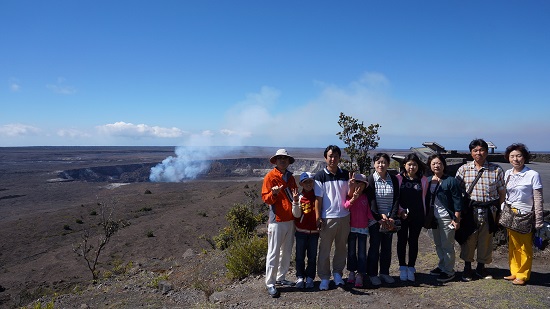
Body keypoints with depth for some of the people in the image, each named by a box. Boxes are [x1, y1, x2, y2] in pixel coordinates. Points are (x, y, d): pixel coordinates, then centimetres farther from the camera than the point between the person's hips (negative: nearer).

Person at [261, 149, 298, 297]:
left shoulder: (290, 177, 12)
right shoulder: (270, 176, -6)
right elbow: (266, 198, -9)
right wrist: (274, 193, -28)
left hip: (290, 220, 7)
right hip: (277, 220, -7)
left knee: (287, 252, 14)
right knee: (274, 253, -4)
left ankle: (280, 278, 27)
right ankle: (270, 283, 5)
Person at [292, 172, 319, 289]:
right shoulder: (299, 197, -4)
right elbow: (296, 214, -11)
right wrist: (295, 201, -23)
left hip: (314, 231, 2)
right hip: (301, 231, -1)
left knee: (312, 256, 7)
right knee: (300, 255, 6)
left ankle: (310, 277, 18)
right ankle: (300, 277, 19)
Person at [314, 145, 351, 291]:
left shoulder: (345, 175, 6)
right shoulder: (320, 176, -4)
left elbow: (349, 195, 8)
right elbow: (318, 198, -5)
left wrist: (351, 185, -12)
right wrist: (318, 218, -9)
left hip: (344, 217, 3)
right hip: (327, 218, -3)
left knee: (341, 247, 13)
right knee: (324, 249, 4)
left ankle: (337, 273, 30)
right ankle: (324, 277, 17)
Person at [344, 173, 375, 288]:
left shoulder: (365, 197, 4)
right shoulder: (349, 196, -2)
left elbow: (369, 211, 5)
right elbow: (345, 206, -22)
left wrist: (373, 221, -9)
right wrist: (353, 199, -38)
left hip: (363, 228, 1)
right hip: (351, 228, 0)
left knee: (362, 252, -1)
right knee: (351, 251, 10)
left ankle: (360, 275, 2)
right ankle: (351, 272, 22)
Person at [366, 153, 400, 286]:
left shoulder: (393, 180, 4)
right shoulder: (370, 180, -5)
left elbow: (396, 199, 1)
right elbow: (371, 201, -10)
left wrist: (392, 217, -9)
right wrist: (380, 217, -17)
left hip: (389, 220, 3)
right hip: (375, 219, -3)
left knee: (387, 247, 10)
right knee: (374, 246, 2)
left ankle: (385, 272, 24)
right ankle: (372, 274, 14)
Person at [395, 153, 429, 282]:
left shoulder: (423, 180, 4)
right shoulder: (399, 178, -1)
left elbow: (424, 198, 9)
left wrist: (425, 215, 5)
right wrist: (400, 210, -11)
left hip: (417, 216, 1)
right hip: (402, 216, -1)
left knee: (413, 241, 7)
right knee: (402, 241, 6)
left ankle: (411, 268, 19)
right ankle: (402, 267, 18)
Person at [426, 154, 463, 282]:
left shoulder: (451, 181, -9)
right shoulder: (428, 181, 8)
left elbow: (457, 201, -11)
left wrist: (456, 219, -14)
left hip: (447, 218, -6)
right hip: (434, 217, 6)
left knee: (447, 245, 0)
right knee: (438, 244, 16)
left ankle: (449, 271, 11)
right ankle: (442, 266, 30)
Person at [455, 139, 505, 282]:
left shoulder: (496, 170, 2)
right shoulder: (463, 169, 1)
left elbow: (502, 192, 6)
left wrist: (499, 209, 2)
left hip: (489, 211, 1)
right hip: (470, 210, -1)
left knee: (486, 240, 11)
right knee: (468, 240, 6)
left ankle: (481, 268, 29)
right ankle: (467, 268, 22)